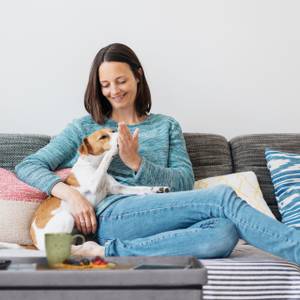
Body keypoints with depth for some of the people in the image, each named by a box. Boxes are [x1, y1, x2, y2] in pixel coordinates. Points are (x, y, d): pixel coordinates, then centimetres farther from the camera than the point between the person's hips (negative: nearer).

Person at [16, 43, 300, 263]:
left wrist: (137, 162, -7)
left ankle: (111, 252, -33)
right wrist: (69, 193, -12)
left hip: (160, 221, 4)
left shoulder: (166, 126, 23)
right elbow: (27, 166, 9)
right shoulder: (85, 127, 18)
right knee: (222, 196, -23)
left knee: (225, 232, -34)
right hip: (110, 216, -3)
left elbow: (185, 182, 10)